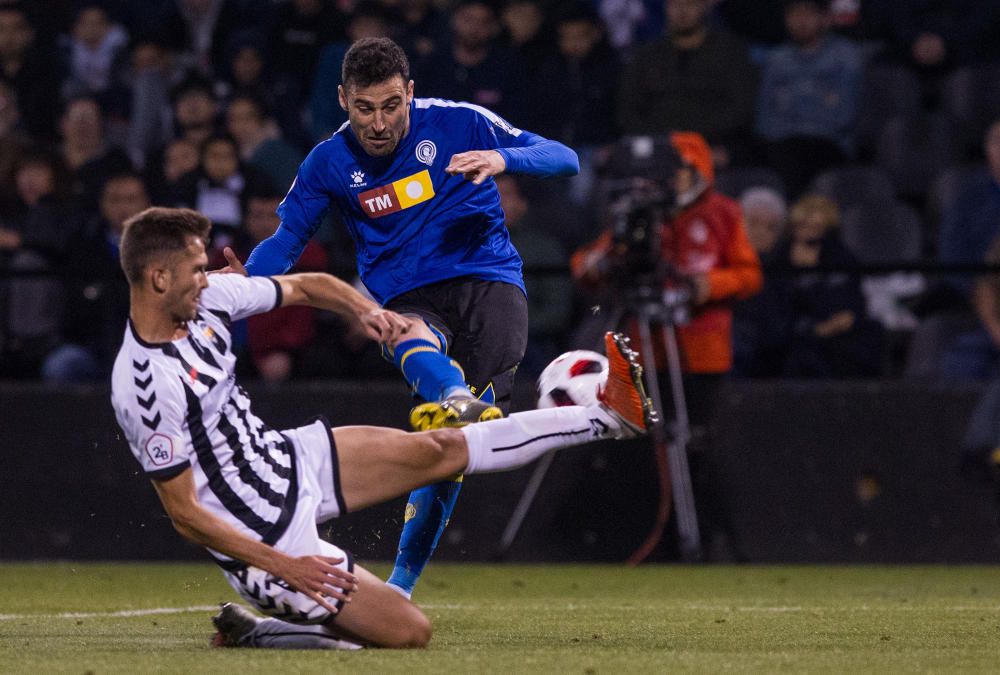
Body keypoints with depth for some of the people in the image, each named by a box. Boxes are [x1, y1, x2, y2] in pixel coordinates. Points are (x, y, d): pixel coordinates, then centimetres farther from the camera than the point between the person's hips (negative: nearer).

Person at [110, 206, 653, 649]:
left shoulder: (208, 297, -7)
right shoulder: (147, 387, -31)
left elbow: (306, 287, 9)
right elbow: (184, 513, -26)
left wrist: (364, 309, -12)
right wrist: (285, 568, -25)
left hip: (291, 457, 8)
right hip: (265, 539, -8)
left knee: (440, 450, 12)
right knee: (410, 633, -8)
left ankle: (608, 416, 23)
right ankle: (254, 634, 3)